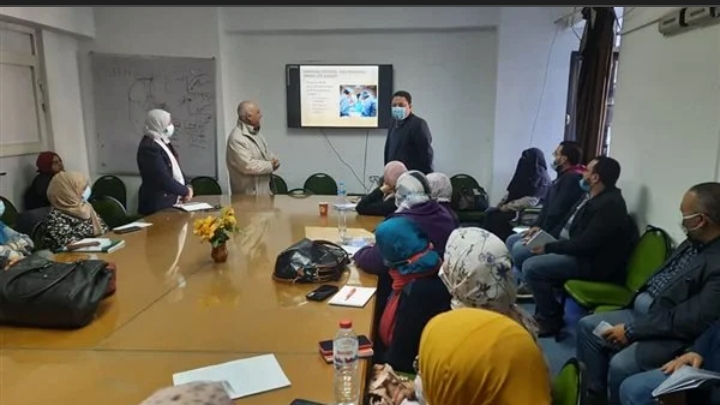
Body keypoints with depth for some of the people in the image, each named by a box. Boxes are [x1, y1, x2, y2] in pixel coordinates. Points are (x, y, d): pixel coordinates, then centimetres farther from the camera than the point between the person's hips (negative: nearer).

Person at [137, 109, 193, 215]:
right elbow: (164, 180, -23)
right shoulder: (149, 147, -19)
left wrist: (185, 189, 0)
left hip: (172, 201, 9)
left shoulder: (164, 142, 11)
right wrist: (186, 191, -12)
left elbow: (175, 170, 15)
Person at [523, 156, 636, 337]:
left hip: (591, 262, -10)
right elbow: (568, 227, 18)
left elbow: (584, 244, -26)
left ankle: (550, 320, -2)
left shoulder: (609, 205, -22)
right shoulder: (591, 197, 10)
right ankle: (544, 310, 15)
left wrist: (548, 247, -19)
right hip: (577, 251, 11)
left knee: (531, 267, -21)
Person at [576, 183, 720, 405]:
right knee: (587, 326, 5)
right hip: (642, 311, 10)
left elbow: (693, 321, -26)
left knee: (620, 366, -27)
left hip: (674, 333, -9)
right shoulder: (694, 242, 6)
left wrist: (632, 330, -21)